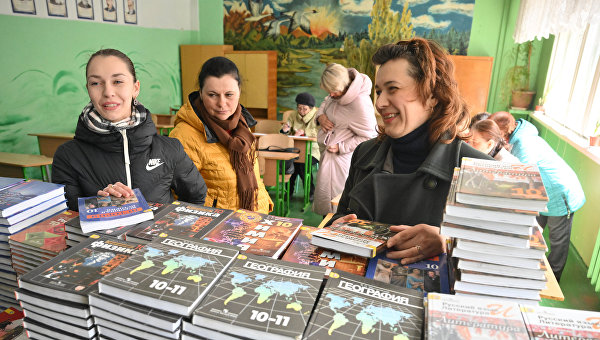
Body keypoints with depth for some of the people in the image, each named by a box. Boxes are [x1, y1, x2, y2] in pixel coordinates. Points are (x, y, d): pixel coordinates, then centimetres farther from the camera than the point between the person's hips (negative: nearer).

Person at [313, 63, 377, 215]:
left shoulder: (360, 103, -29)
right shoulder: (336, 94, -3)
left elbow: (368, 137, -22)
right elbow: (325, 103, 19)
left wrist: (341, 147, -21)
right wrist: (320, 116, -4)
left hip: (342, 158, -9)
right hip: (327, 152, 9)